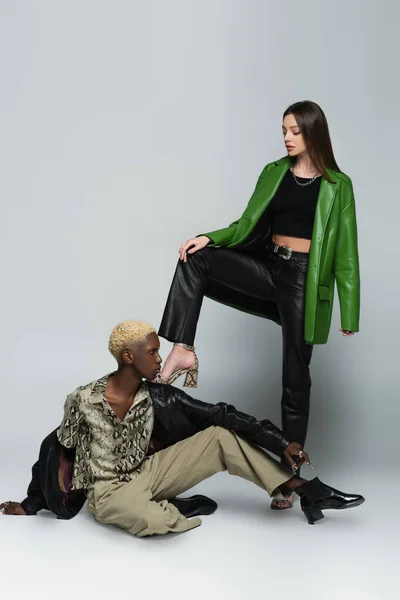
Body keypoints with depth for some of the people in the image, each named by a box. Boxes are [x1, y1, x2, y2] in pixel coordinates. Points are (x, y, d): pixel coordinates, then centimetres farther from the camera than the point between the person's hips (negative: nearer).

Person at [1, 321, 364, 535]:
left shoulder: (157, 396, -9)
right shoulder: (83, 400, -19)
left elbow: (220, 413, -13)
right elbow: (56, 448, -3)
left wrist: (282, 443, -18)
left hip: (147, 473, 4)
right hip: (109, 490, -4)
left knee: (223, 436, -12)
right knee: (153, 521, -42)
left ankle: (310, 493, -12)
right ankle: (172, 508, -4)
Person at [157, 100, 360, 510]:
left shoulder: (337, 185, -3)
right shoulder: (274, 173, 8)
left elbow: (345, 250, -4)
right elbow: (248, 225, 12)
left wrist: (349, 312, -6)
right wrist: (209, 238, -7)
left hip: (304, 280, -4)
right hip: (268, 267, 4)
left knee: (295, 378, 2)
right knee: (195, 260, -18)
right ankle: (182, 351, -19)